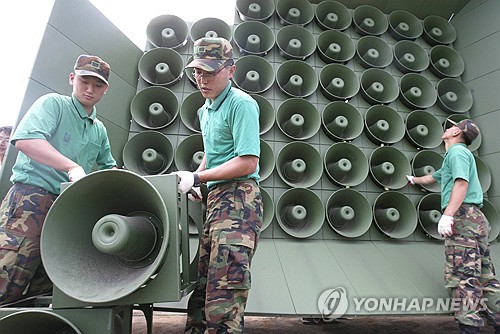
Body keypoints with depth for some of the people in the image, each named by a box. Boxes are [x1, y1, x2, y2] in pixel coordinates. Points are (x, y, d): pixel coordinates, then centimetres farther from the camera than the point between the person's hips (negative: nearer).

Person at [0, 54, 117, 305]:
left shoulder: (99, 130, 20)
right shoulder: (53, 103, 1)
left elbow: (108, 167, 31)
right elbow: (25, 139, -18)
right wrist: (72, 167, -24)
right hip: (31, 197, -7)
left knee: (43, 286, 9)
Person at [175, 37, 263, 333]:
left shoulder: (241, 104, -9)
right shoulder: (206, 109, 20)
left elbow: (248, 163, -17)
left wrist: (197, 177, -13)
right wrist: (195, 179, 14)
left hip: (238, 198, -9)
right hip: (215, 198, 9)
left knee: (225, 286, -10)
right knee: (202, 277, 14)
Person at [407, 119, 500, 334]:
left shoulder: (457, 151, -3)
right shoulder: (452, 156, 28)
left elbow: (462, 183, -19)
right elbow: (433, 177, 44)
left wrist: (448, 214, -27)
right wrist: (414, 180, 61)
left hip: (463, 217, -11)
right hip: (475, 219, 11)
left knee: (461, 277, -13)